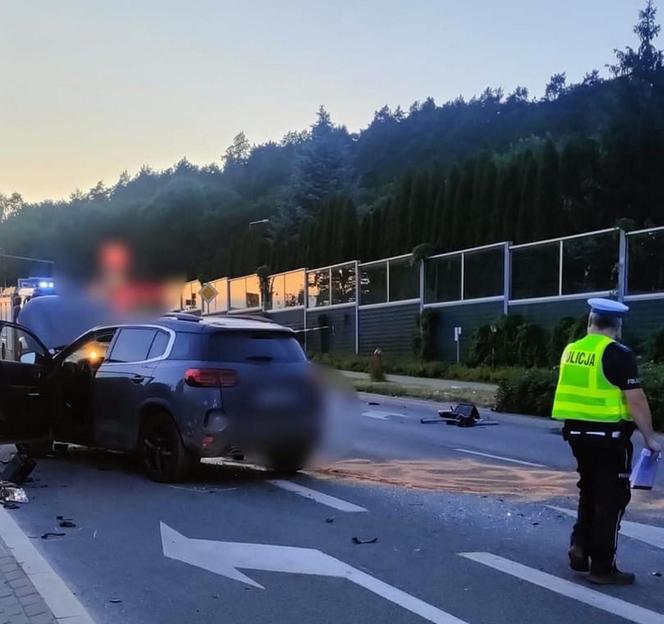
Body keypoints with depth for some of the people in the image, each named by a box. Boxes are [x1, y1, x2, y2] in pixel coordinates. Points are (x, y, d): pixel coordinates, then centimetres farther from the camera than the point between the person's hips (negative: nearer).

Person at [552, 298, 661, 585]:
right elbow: (636, 400, -16)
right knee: (611, 499, 4)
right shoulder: (618, 354, -13)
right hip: (608, 435, -6)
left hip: (577, 432, 6)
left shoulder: (571, 350, 7)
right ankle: (602, 568, 9)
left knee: (589, 492, 23)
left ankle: (580, 546, 18)